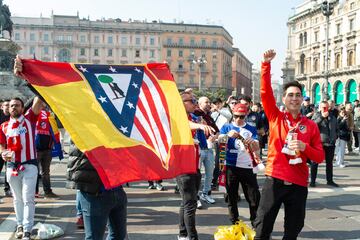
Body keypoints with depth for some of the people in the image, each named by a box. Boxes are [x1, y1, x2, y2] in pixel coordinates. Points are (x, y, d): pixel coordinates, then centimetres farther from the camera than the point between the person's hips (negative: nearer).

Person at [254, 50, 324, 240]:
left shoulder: (311, 125, 5)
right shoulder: (276, 117, 2)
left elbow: (320, 157, 6)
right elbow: (265, 92, -10)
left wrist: (305, 147, -14)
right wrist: (266, 64, -18)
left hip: (298, 184, 2)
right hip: (275, 180, -2)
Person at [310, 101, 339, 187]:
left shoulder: (332, 117, 13)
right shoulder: (317, 115, 0)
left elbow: (336, 128, 25)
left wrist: (335, 137, 12)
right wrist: (322, 116, -24)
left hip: (330, 144, 5)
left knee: (329, 162, 13)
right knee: (315, 162, 0)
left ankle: (329, 180, 23)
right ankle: (313, 181, 7)